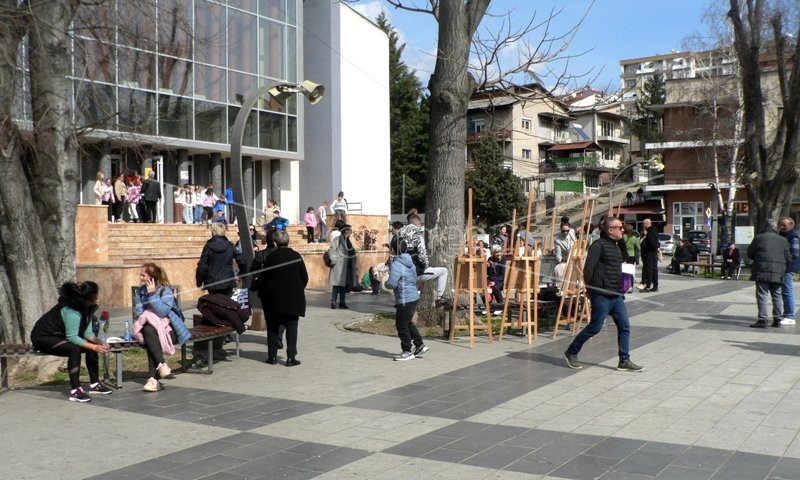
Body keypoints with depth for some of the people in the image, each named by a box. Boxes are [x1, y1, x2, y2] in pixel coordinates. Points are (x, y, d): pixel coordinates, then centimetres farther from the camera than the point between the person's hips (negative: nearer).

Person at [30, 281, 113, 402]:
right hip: (42, 337, -9)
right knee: (75, 349, -31)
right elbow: (72, 337, -33)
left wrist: (99, 343, -21)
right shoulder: (71, 310, -31)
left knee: (92, 345, -4)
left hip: (59, 335, 9)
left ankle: (94, 384, 4)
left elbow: (87, 332, -4)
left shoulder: (86, 308, -3)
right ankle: (75, 391, -31)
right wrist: (94, 347, -34)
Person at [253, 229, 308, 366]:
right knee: (291, 327, 4)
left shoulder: (270, 257, -7)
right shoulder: (296, 256, -4)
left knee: (273, 328, 10)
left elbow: (264, 278, -4)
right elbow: (305, 277, 1)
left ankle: (272, 356, 12)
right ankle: (291, 357, 0)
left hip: (274, 298, 0)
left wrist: (262, 294, 10)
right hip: (294, 299, 0)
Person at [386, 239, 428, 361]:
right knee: (408, 323, 21)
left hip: (404, 300, -9)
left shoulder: (397, 264, -18)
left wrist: (386, 282, 0)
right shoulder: (410, 263, 11)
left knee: (401, 325, 2)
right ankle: (420, 345, 24)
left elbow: (392, 284, -23)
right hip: (414, 296, 10)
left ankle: (407, 352, 10)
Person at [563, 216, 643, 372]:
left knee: (624, 326, 3)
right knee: (595, 327, -3)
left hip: (616, 295, 9)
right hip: (601, 295, -9)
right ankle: (571, 352, 13)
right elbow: (588, 267, -18)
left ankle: (624, 361, 9)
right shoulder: (598, 245, -12)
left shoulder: (616, 246, 18)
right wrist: (589, 287, -15)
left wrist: (621, 290, 19)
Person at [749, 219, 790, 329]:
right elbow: (788, 259, 10)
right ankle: (777, 320, 15)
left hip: (762, 272, -4)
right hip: (778, 274, 4)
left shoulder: (758, 238, 0)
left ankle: (763, 320, -10)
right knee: (777, 296, 13)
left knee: (762, 296, -4)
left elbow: (750, 253, 7)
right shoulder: (783, 240, 9)